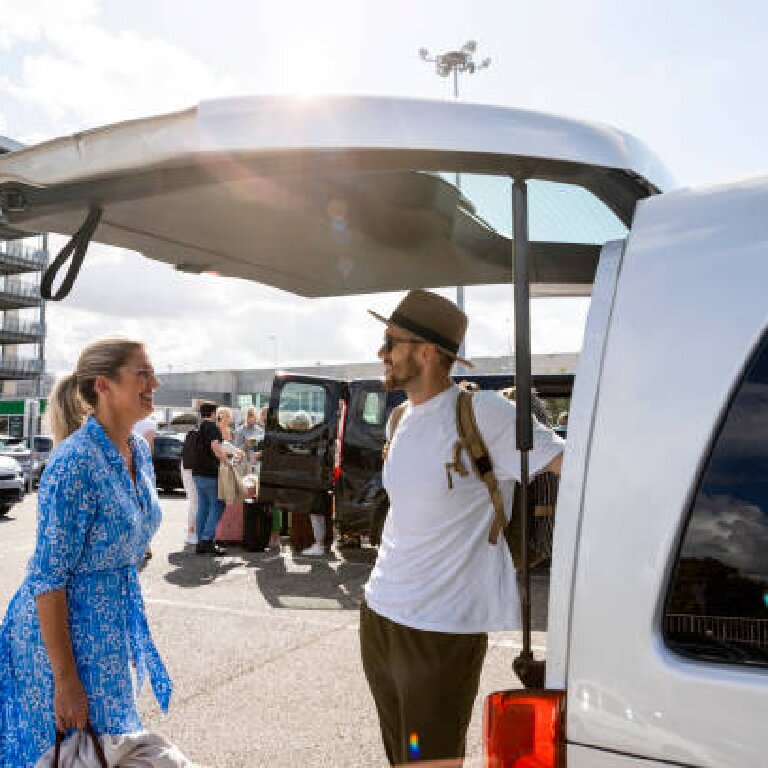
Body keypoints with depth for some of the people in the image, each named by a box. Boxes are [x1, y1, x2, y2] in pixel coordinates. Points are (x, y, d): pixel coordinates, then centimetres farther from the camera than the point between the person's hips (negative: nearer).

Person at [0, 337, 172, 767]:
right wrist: (65, 679, -21)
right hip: (64, 624, -8)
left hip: (113, 622, 8)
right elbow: (47, 578, -22)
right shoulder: (75, 462, -25)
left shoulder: (140, 450, 0)